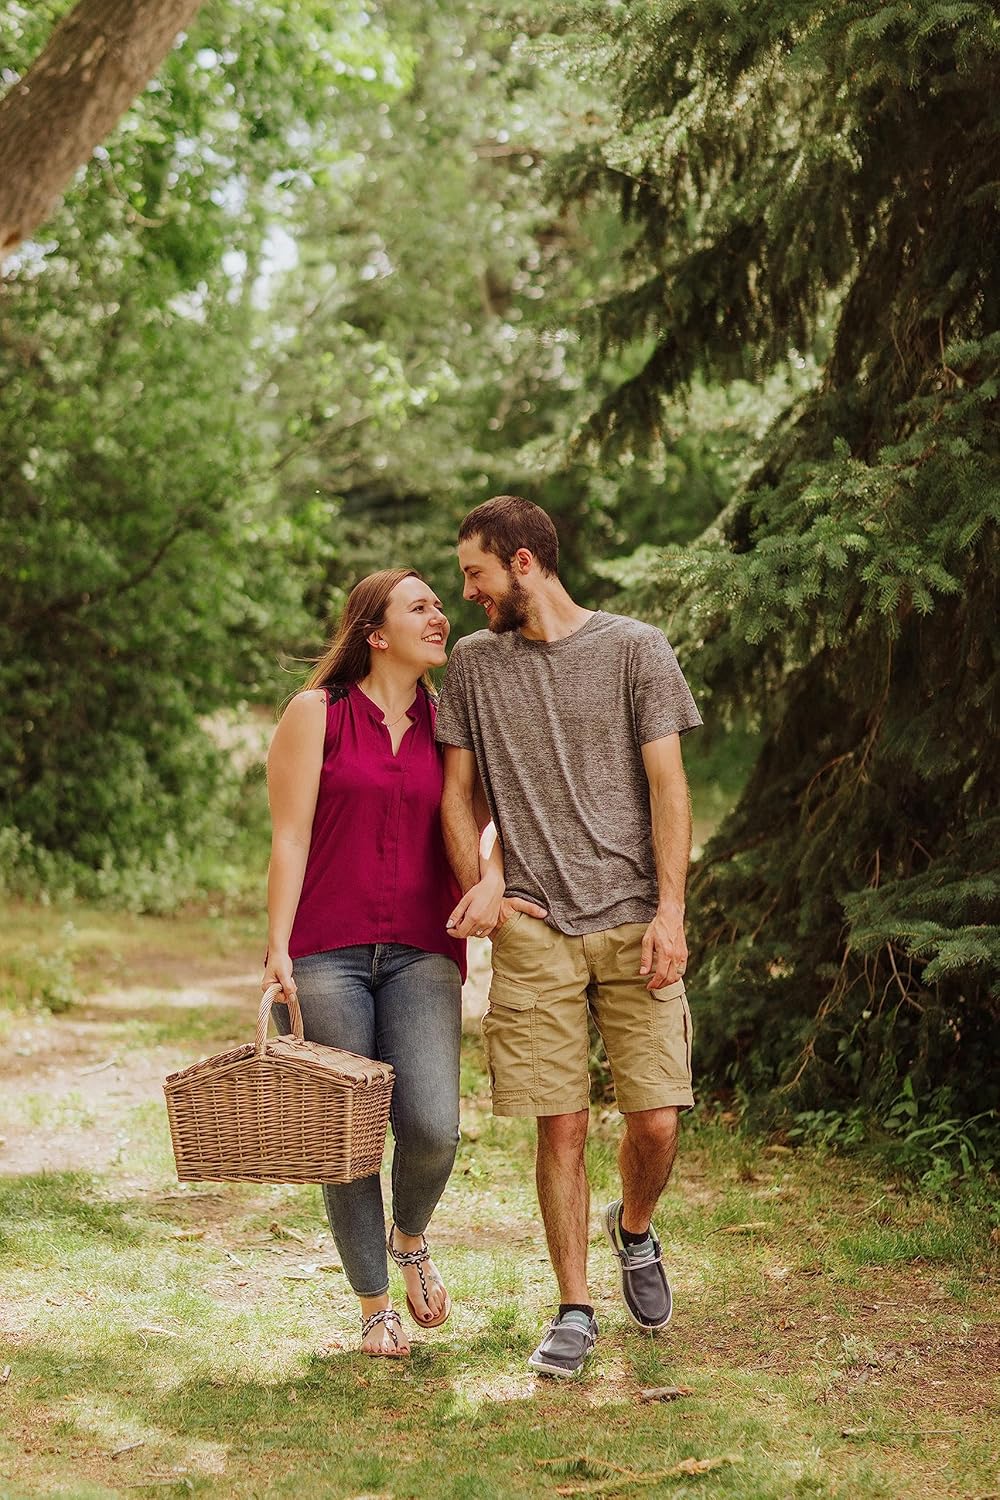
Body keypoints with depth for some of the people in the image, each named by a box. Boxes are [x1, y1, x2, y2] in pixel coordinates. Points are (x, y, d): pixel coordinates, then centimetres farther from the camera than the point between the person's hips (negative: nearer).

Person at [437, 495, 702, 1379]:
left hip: (634, 923, -1)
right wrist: (476, 885, 2)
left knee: (656, 1120, -4)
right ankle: (575, 1310, 11)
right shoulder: (474, 663, 11)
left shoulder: (633, 649, 3)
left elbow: (668, 786, 0)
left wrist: (670, 911, -7)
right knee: (562, 1126, -2)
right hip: (534, 930, 1)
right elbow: (457, 792, 16)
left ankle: (635, 1231, 28)